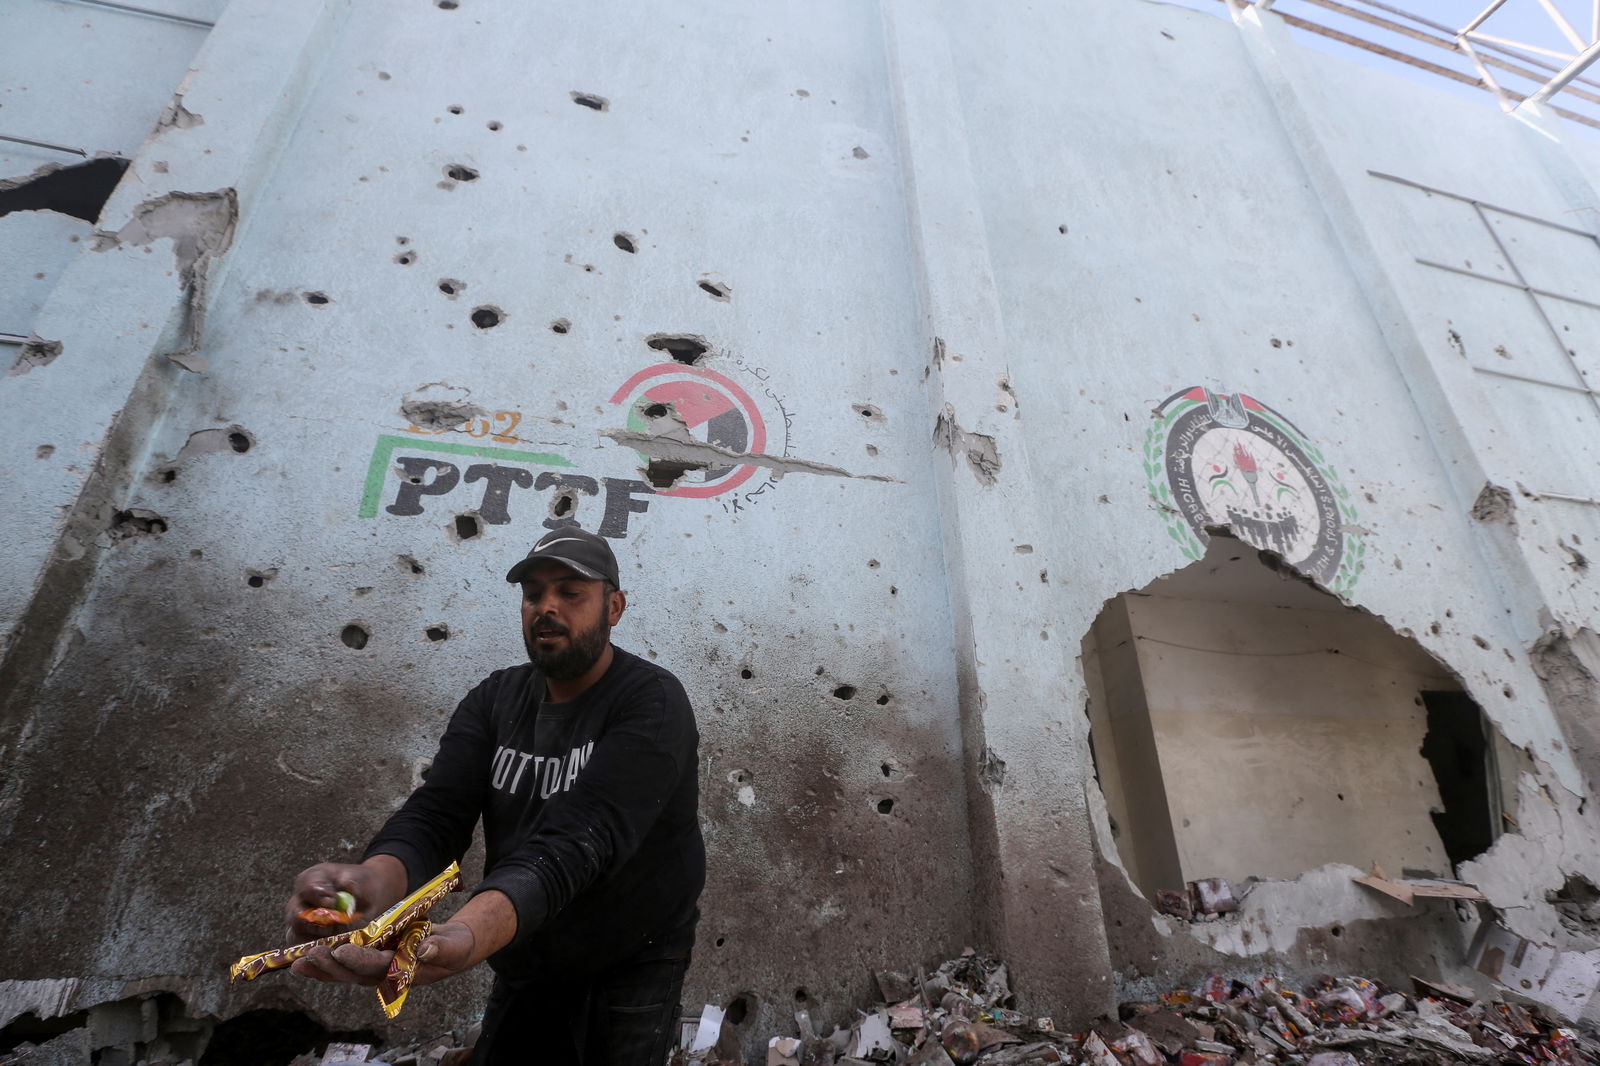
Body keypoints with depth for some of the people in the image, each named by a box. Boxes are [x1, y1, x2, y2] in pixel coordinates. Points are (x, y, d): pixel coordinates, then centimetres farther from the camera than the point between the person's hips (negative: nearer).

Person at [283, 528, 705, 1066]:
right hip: (523, 969, 5)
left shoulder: (653, 703, -23)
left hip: (630, 969, -4)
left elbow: (581, 839, -35)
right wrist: (374, 881, -38)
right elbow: (435, 812, -16)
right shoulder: (495, 699, -4)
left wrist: (468, 936, -52)